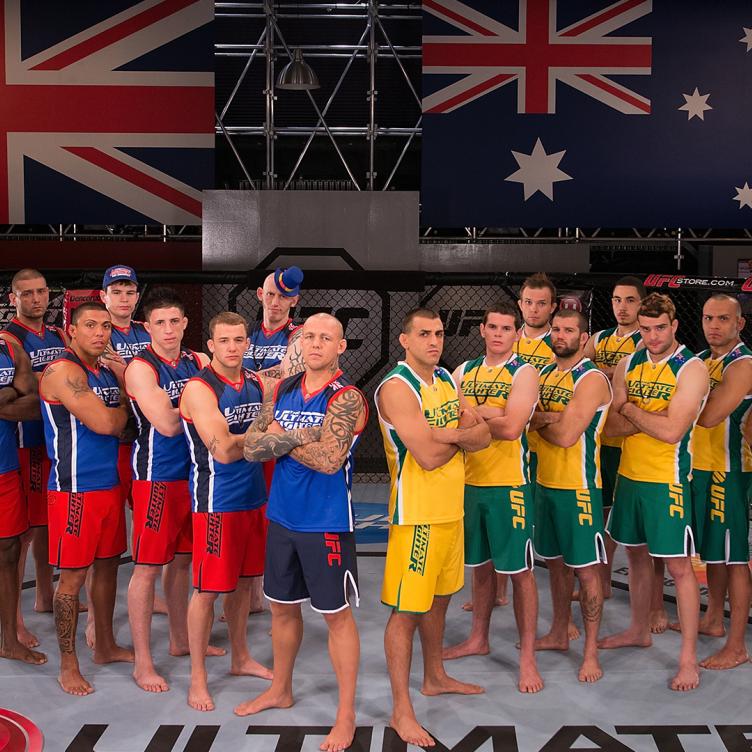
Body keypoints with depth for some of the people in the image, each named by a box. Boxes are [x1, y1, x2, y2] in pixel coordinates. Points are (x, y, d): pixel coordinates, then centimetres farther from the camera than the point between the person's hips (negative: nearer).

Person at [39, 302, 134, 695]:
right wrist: (123, 407, -2)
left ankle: (106, 646, 31)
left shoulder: (108, 371, 13)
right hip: (75, 488, -8)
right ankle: (68, 666, 10)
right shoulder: (63, 370, -14)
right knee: (73, 576, -1)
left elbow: (122, 423, 12)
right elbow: (105, 424, -21)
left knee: (107, 565, 16)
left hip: (110, 483, 8)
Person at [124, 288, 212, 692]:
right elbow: (167, 423, -20)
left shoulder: (198, 362, 8)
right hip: (157, 477, -6)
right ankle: (142, 662, 8)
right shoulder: (141, 368, -11)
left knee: (182, 560, 17)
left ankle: (180, 641, 32)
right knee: (148, 567, -1)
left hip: (194, 472, 6)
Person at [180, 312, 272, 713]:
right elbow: (223, 450, -24)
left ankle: (241, 658, 33)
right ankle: (198, 677, 12)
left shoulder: (256, 382, 6)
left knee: (243, 580, 17)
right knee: (208, 588, 0)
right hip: (216, 499, -7)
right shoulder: (199, 389, -15)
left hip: (254, 495, 7)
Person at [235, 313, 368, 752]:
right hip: (282, 517, 6)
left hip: (326, 522, -6)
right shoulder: (282, 391, 6)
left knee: (336, 614, 3)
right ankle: (281, 690, 39)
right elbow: (252, 447, 1)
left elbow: (329, 459, -24)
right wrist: (299, 437, -15)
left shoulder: (346, 397, -13)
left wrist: (280, 439, -11)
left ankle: (346, 715, 14)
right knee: (282, 606, 19)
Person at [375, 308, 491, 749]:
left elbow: (484, 436, 4)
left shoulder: (446, 380, 11)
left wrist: (447, 434, -17)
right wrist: (463, 434, -5)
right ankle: (402, 711, 6)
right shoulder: (397, 387, -16)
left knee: (439, 598, 21)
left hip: (451, 507, 8)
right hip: (417, 511, -8)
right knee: (406, 610, -2)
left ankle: (435, 678, 39)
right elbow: (427, 456, -25)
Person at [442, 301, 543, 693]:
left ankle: (527, 656, 10)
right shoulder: (465, 371, 10)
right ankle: (479, 639, 33)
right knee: (480, 564, 18)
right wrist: (487, 414, -16)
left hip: (508, 484, -5)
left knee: (519, 570, 1)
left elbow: (511, 428, -20)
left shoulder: (523, 373, -6)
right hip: (469, 481, 5)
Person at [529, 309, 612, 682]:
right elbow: (525, 419, 2)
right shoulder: (545, 375, 11)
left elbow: (566, 435, -21)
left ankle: (591, 652, 8)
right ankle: (559, 634, 32)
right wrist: (549, 420, -17)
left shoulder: (591, 378, -14)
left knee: (585, 568, -1)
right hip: (544, 482, 8)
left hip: (577, 486, -8)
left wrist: (538, 420, -4)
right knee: (555, 561, 18)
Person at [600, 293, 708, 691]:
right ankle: (639, 631, 36)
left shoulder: (691, 368, -13)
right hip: (628, 475, 6)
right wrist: (650, 418, -16)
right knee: (636, 554, 18)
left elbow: (672, 431, -22)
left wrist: (630, 409, -10)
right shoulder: (628, 365, 6)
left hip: (667, 481, -6)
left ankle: (688, 656, 7)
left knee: (679, 566, -2)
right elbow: (612, 425, 0)